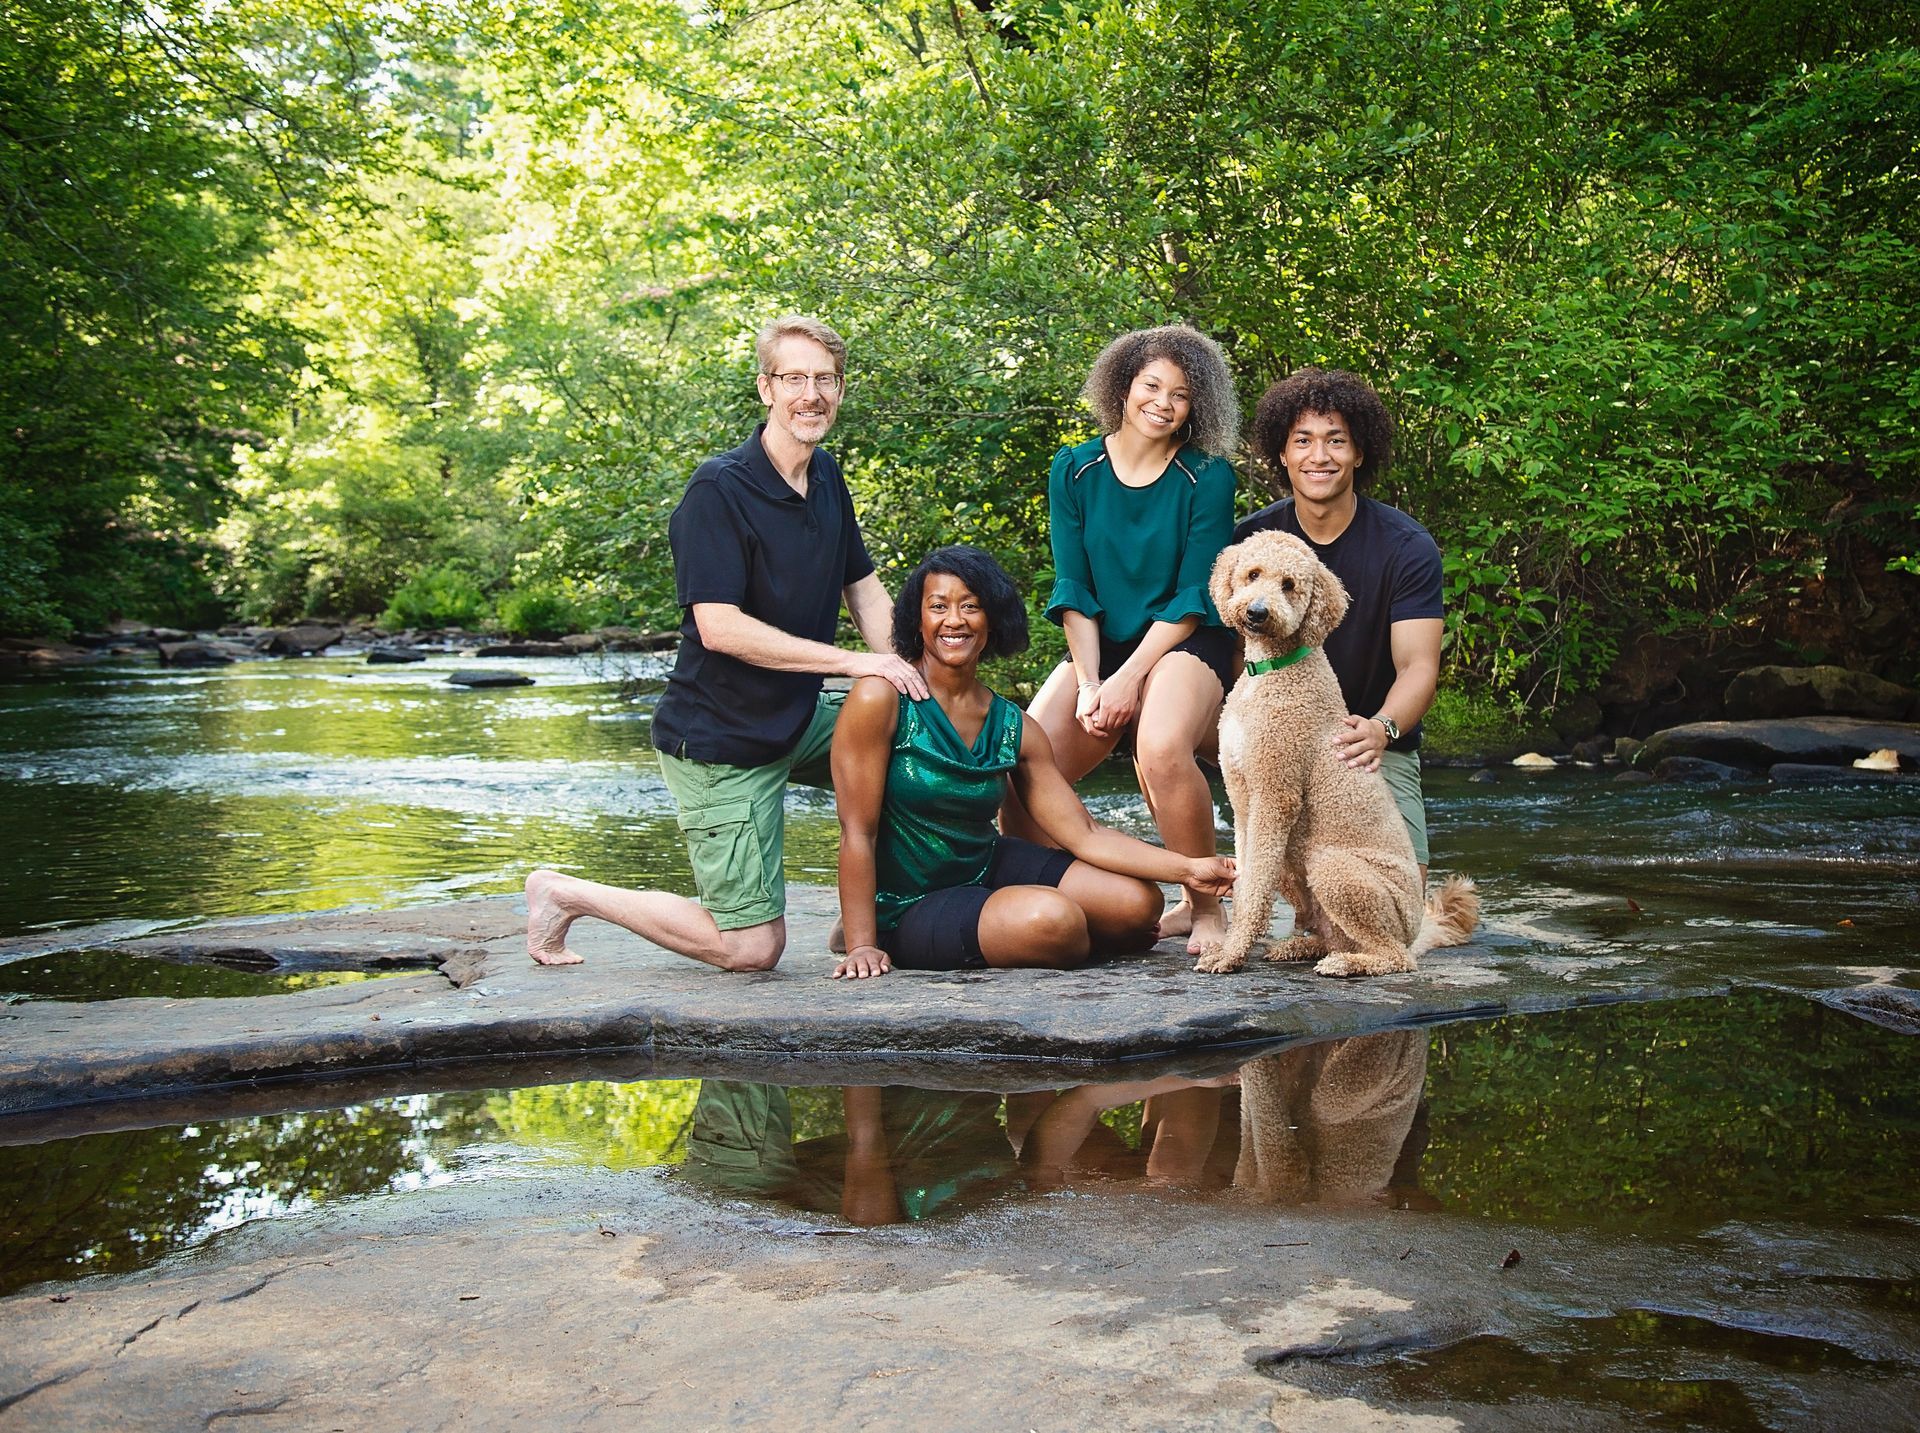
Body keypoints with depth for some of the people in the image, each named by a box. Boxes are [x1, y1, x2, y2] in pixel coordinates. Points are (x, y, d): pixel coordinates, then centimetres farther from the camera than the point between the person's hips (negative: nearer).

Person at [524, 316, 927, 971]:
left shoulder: (827, 478, 6)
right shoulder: (718, 490, -20)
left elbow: (864, 590, 13)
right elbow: (720, 628, -26)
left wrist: (905, 678, -5)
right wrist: (853, 663, -26)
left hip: (798, 721, 8)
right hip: (721, 740, -8)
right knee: (752, 947, -5)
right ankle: (568, 893, 12)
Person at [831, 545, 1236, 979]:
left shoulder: (1015, 728, -1)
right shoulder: (881, 698, -17)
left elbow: (1085, 835, -2)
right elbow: (858, 831, -17)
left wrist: (1189, 868, -10)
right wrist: (862, 945, -20)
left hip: (989, 867, 6)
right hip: (908, 907, -6)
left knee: (1140, 903, -5)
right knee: (1051, 919, -28)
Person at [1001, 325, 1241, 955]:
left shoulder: (1208, 476, -4)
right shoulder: (1075, 471, 4)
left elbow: (1194, 597, -8)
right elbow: (1073, 590, 1)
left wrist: (1128, 680, -16)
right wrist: (1088, 684, -11)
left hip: (1183, 644, -3)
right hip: (1099, 646, 4)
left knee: (1162, 750, -35)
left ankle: (1205, 908, -14)